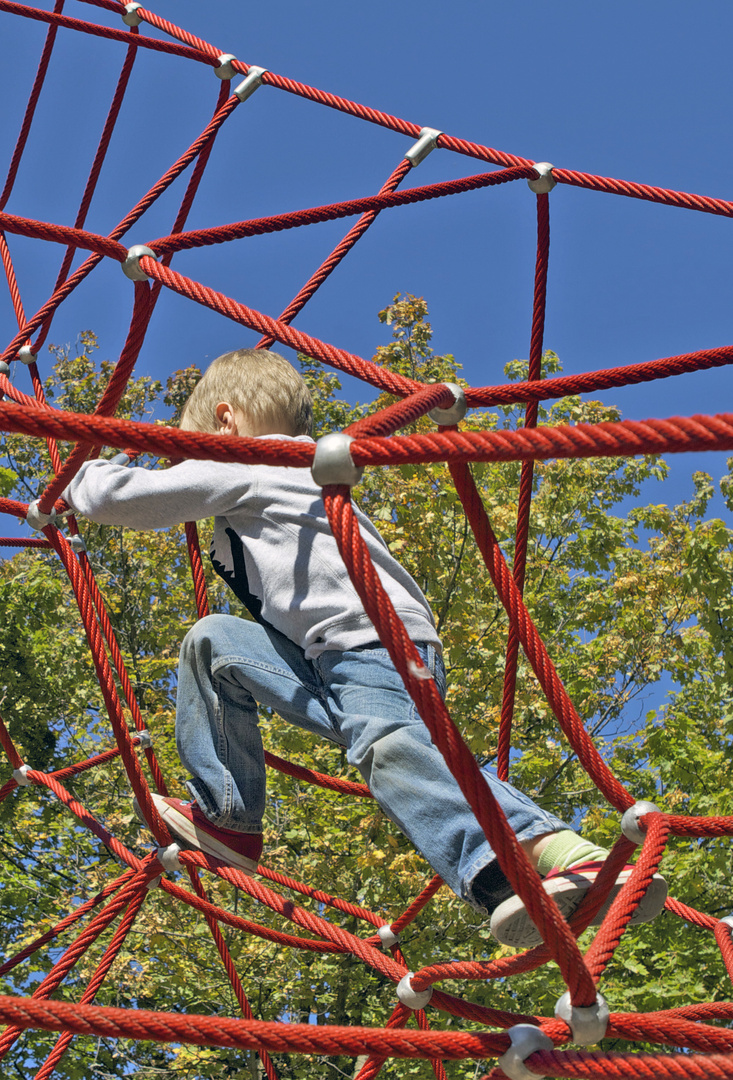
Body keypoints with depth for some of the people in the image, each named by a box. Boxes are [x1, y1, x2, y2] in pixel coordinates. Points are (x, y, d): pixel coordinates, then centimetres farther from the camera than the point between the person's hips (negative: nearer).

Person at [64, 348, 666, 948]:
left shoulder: (237, 467, 6)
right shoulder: (294, 474, 35)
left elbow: (118, 497, 2)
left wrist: (80, 475, 25)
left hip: (380, 647, -10)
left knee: (387, 747, -37)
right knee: (213, 645, 16)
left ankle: (559, 855, -58)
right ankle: (228, 821, 13)